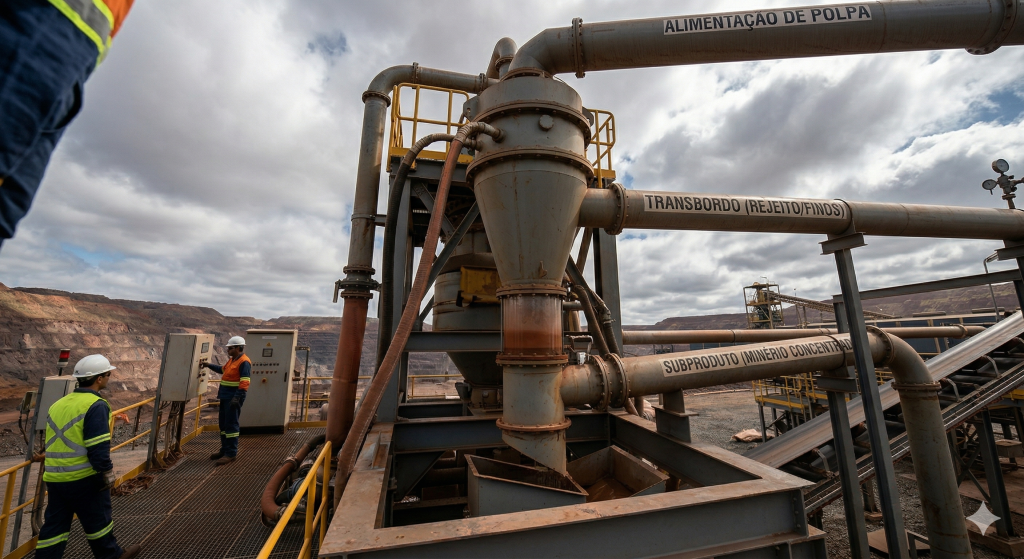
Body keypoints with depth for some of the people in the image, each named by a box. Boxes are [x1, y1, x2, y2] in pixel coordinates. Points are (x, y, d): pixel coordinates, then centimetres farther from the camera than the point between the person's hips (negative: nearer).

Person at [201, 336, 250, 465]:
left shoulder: (244, 362, -18)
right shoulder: (232, 360, 14)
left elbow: (244, 382, -23)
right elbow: (222, 369, 35)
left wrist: (237, 398, -28)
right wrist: (209, 365, 28)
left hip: (233, 398, -10)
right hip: (225, 397, 10)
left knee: (231, 425, -5)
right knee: (223, 424, 18)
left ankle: (231, 453, 2)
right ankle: (225, 449, 30)